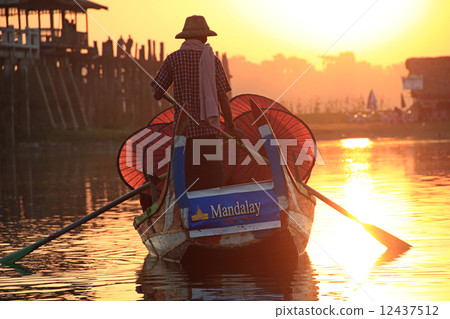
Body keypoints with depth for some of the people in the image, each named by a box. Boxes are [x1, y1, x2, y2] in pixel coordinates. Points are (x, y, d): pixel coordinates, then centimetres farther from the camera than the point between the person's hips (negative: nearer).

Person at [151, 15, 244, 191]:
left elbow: (157, 95, 3)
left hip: (185, 132, -1)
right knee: (214, 186, 5)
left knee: (188, 186, 0)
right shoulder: (213, 60, 4)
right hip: (210, 130, 1)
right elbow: (223, 98, 3)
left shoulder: (173, 59, 2)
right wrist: (232, 128, 14)